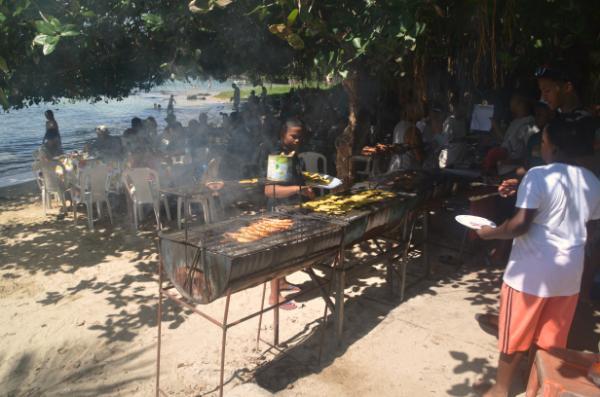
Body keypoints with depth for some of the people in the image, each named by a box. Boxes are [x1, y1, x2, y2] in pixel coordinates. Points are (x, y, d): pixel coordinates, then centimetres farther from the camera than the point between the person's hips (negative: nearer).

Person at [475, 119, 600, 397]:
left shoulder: (539, 176, -18)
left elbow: (520, 224, -23)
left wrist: (489, 233, -8)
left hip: (533, 271, -6)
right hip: (570, 272, 6)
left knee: (515, 335, 9)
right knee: (551, 339, 19)